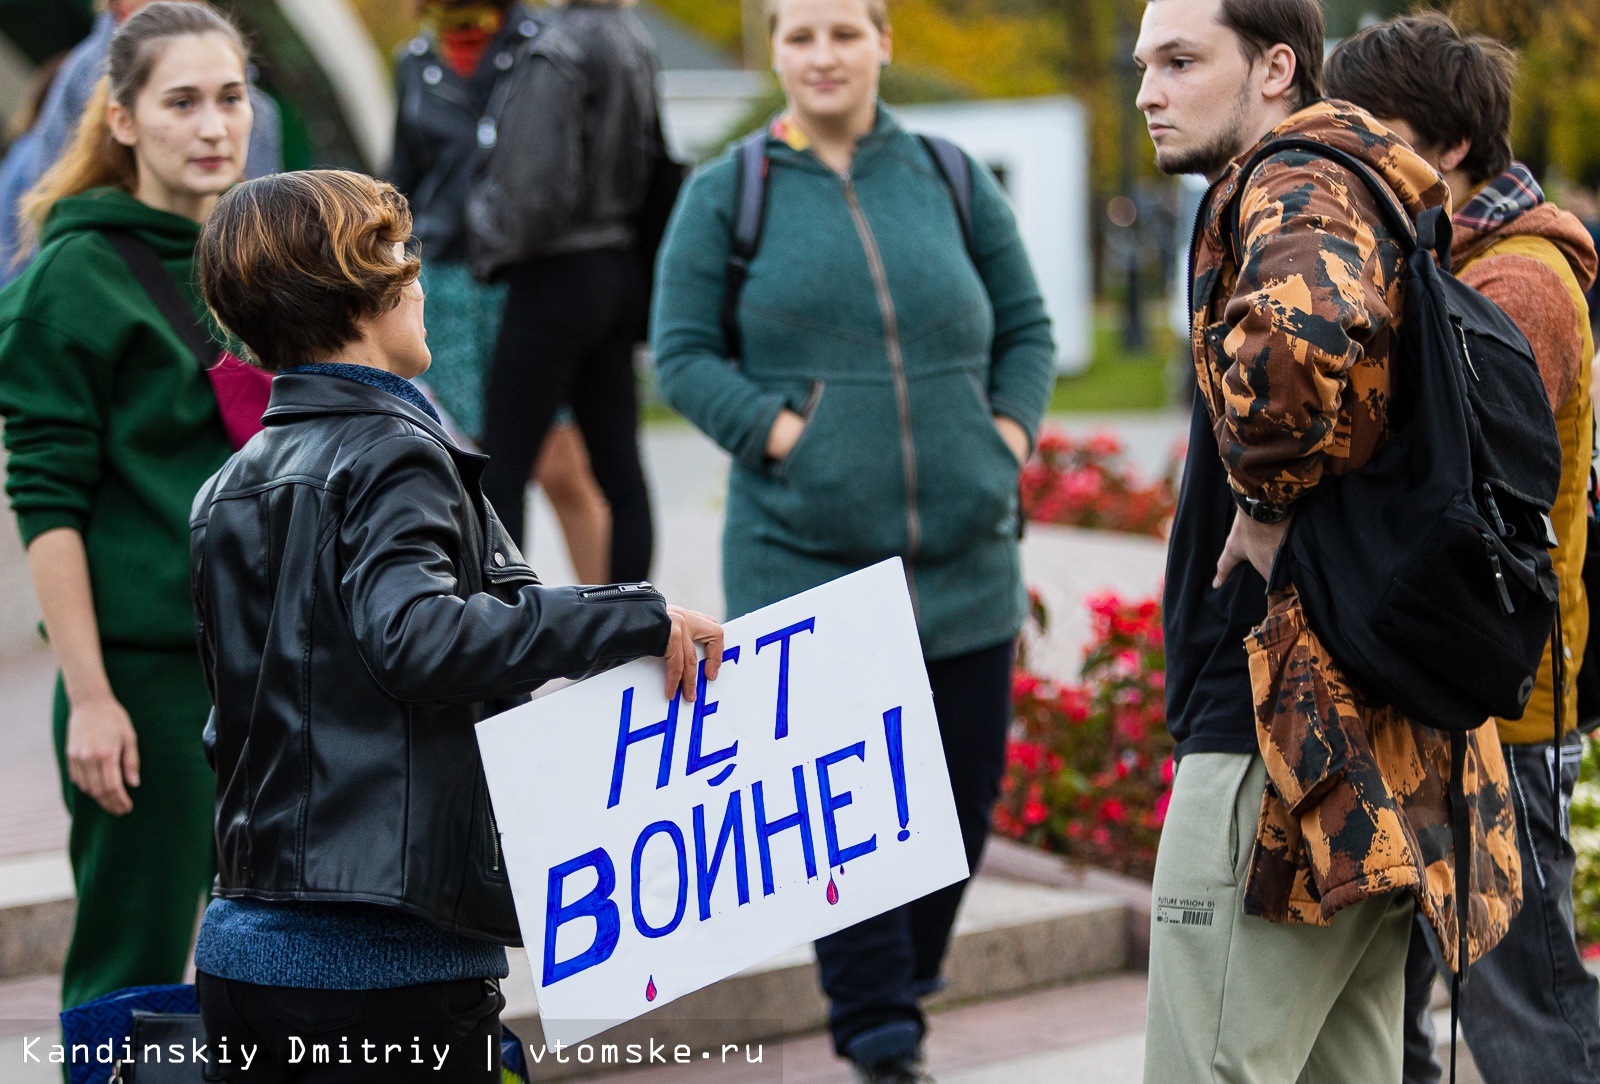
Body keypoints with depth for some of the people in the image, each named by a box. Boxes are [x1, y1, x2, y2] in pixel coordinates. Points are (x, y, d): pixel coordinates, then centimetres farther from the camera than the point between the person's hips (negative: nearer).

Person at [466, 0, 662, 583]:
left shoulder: (557, 51, -19)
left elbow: (541, 191, -23)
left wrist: (493, 239, -4)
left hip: (557, 277, -8)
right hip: (620, 269, 8)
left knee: (500, 472, 1)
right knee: (619, 468, 10)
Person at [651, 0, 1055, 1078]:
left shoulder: (951, 180, 10)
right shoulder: (725, 195, 2)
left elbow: (1027, 328, 15)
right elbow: (683, 353, 0)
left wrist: (1009, 432, -1)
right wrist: (778, 430, -14)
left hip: (964, 550, 3)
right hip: (802, 555, -3)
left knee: (967, 784, 9)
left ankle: (904, 982, 31)